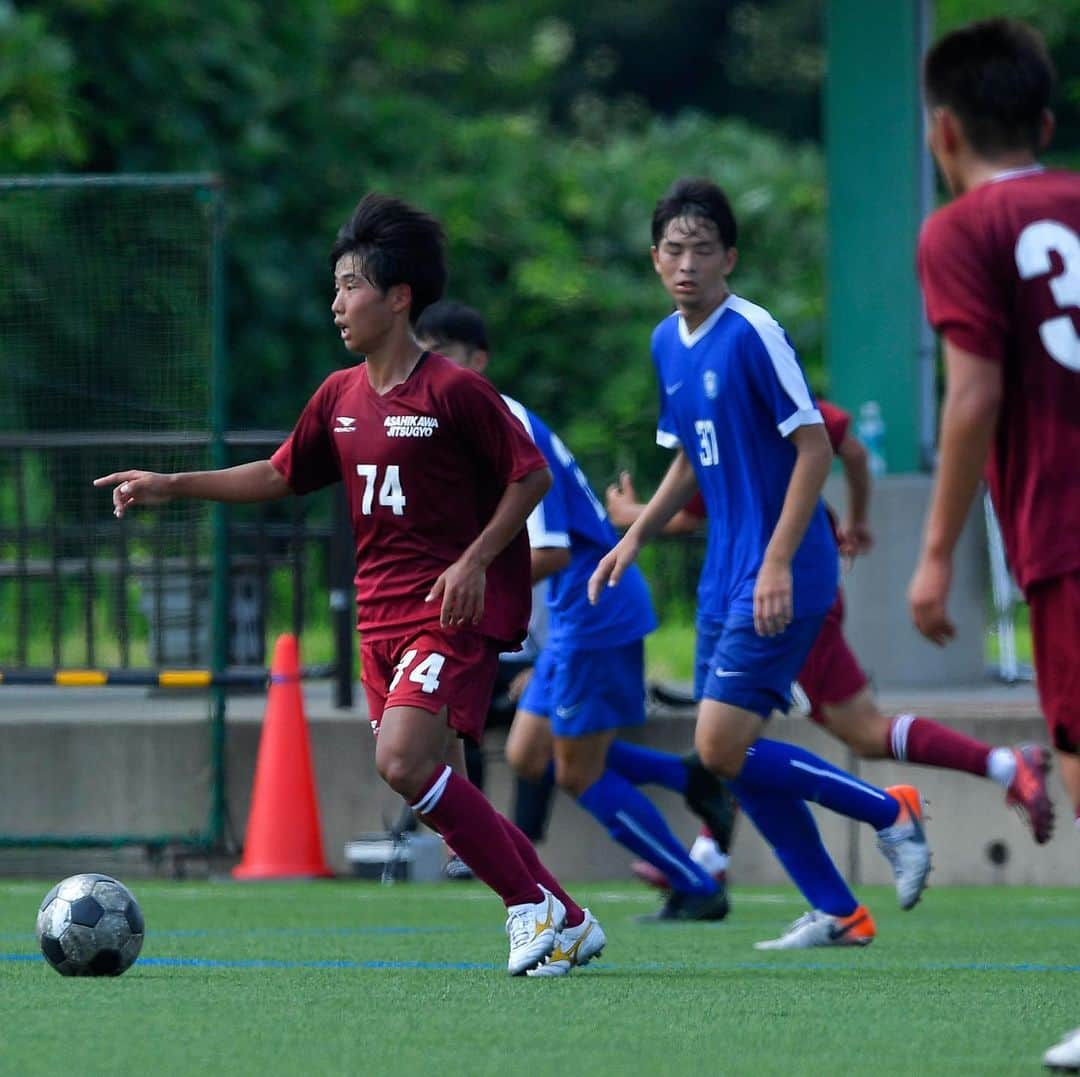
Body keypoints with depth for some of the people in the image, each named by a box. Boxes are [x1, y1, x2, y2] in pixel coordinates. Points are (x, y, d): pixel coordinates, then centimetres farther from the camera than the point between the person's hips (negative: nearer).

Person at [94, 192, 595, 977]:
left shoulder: (453, 391, -11)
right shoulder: (341, 396, 10)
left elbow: (532, 474, -8)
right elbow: (281, 476, 20)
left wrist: (474, 561, -17)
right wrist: (171, 487, 14)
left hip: (457, 610, -8)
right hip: (382, 610, 8)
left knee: (404, 759, -22)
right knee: (435, 787, 5)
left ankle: (532, 905, -9)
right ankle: (567, 920, 15)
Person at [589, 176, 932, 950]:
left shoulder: (752, 334, -14)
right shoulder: (668, 343, 11)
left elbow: (814, 447, -16)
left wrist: (779, 562, -21)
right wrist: (633, 542, 12)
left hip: (782, 578, -9)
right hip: (726, 574, 9)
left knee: (724, 748, -14)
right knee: (737, 761, 6)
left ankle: (889, 813, 2)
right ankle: (837, 913, 14)